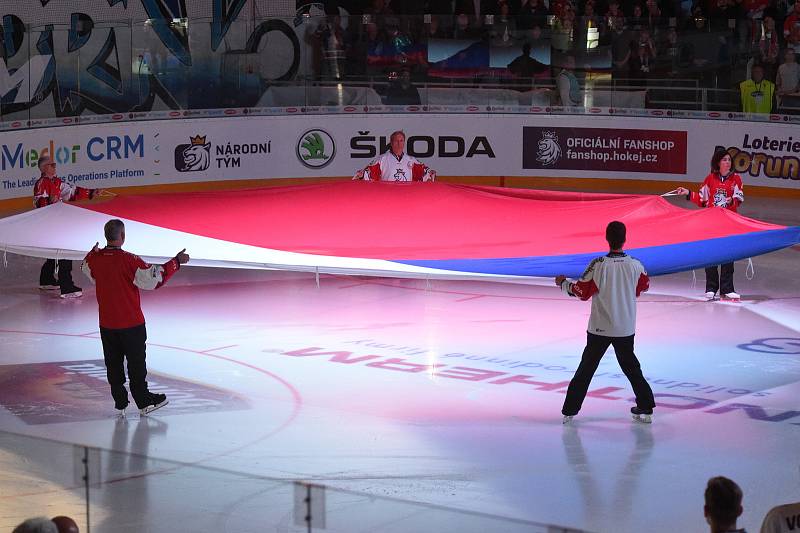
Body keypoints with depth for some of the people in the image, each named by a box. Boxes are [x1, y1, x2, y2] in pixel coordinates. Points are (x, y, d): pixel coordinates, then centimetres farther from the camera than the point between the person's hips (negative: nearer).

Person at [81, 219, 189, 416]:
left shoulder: (94, 258, -6)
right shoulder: (129, 260, -21)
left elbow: (86, 268, 18)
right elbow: (154, 278, -20)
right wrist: (176, 262, -13)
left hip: (106, 324, 4)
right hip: (132, 324, -4)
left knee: (113, 364, 13)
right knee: (136, 364, 8)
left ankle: (120, 404, 20)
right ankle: (143, 402, 19)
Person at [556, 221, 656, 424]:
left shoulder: (598, 265, -18)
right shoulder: (635, 265, -9)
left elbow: (582, 291, -12)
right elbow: (644, 286, 9)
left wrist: (563, 283, 5)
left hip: (600, 329, -2)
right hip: (626, 329, 2)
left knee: (586, 368, 9)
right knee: (631, 367, 18)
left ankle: (569, 411, 11)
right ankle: (645, 409, 16)